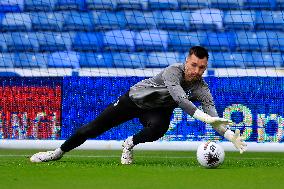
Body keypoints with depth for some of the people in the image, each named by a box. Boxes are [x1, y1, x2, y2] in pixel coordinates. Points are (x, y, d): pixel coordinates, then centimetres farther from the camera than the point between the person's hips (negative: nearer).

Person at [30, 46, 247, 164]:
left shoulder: (201, 88, -21)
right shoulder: (174, 71, -33)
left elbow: (213, 115, -29)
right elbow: (178, 97, -49)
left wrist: (229, 134, -47)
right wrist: (201, 115, -61)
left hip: (157, 110, 2)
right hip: (135, 98, -2)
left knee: (158, 128, -34)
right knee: (93, 129, 0)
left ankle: (130, 144, -3)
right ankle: (59, 152, 23)